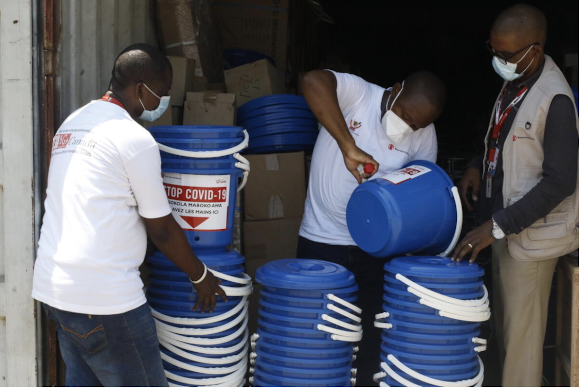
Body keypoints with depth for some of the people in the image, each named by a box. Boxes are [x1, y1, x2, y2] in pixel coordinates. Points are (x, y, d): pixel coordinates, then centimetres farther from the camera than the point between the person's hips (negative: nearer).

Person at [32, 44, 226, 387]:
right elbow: (162, 229, -5)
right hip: (104, 299, -9)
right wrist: (201, 276, 9)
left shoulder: (72, 123, 14)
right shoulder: (134, 138, -12)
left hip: (54, 288, 9)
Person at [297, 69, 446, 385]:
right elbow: (314, 81, -34)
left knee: (373, 330, 9)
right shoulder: (356, 93, -14)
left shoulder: (424, 135, -4)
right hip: (323, 240, -2)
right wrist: (348, 147, -37)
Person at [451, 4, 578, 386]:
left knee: (520, 330, -1)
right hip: (504, 226, 9)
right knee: (505, 323, 18)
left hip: (530, 234, -9)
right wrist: (479, 166, 3)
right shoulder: (514, 83, 5)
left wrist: (497, 226, -25)